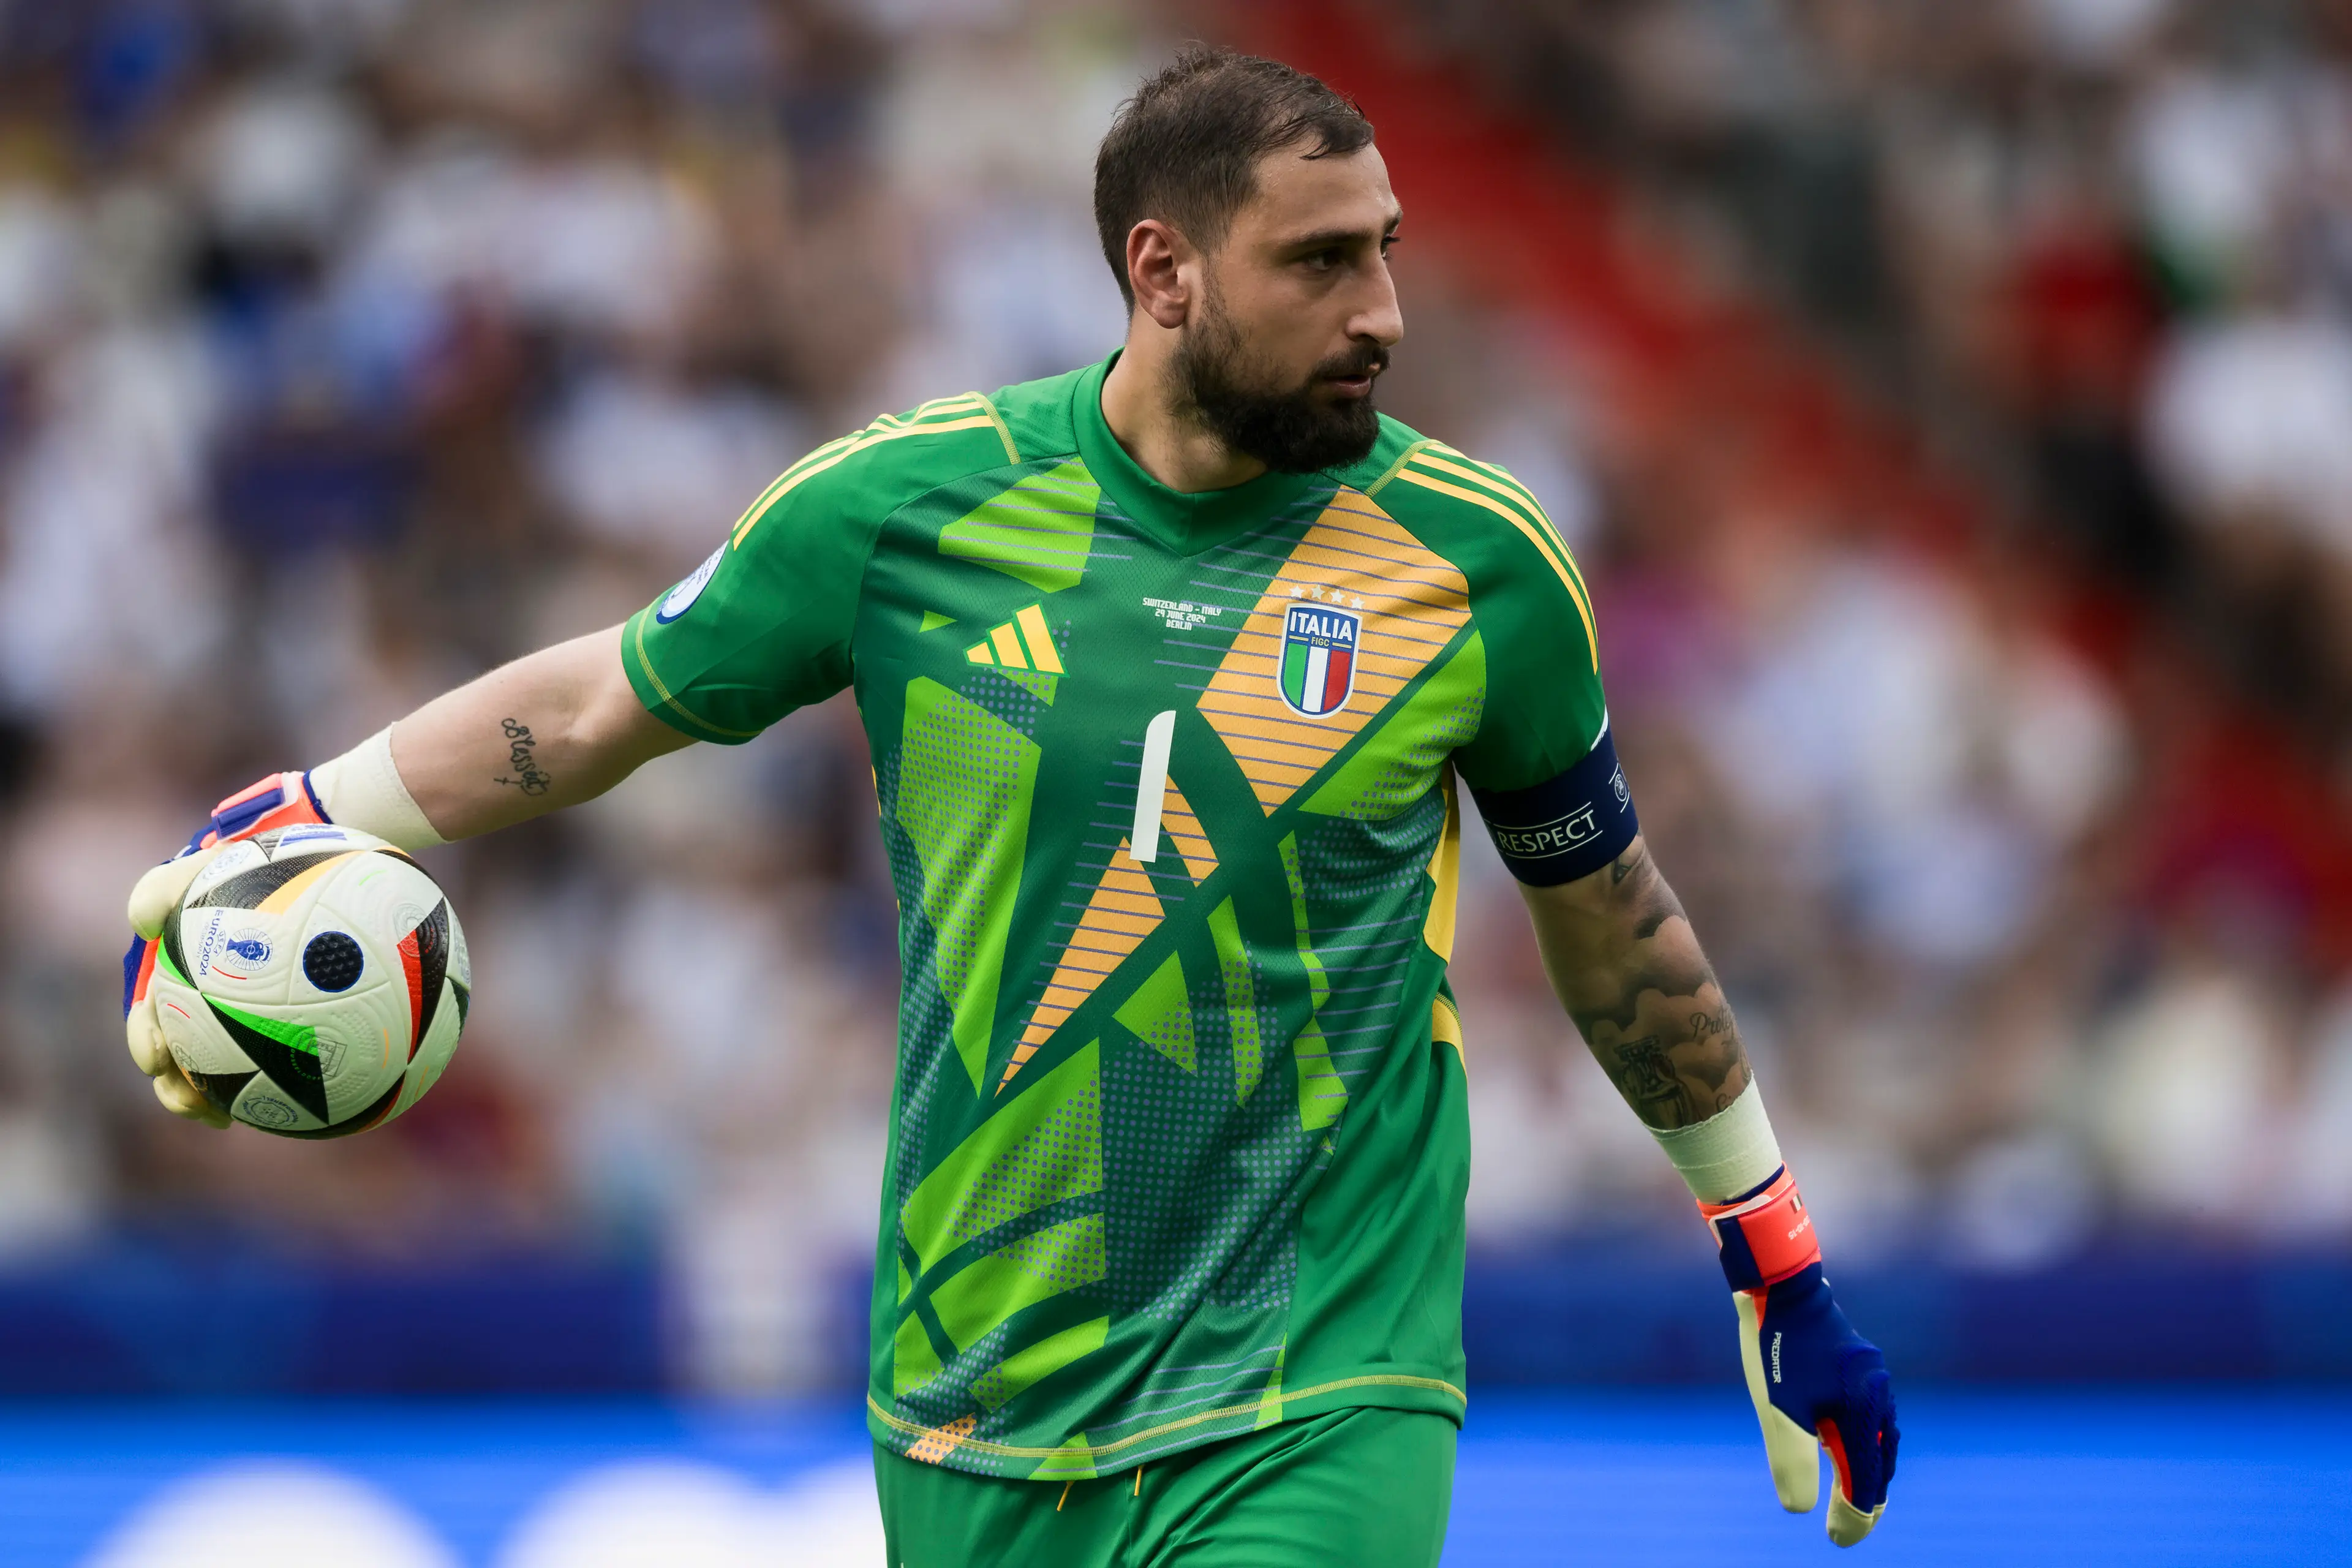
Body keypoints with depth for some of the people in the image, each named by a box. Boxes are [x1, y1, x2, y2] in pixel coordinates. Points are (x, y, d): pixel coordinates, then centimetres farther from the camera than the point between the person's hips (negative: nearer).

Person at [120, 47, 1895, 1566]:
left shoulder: (1476, 558, -3)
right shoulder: (901, 504, -3)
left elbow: (1608, 908, 12)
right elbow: (596, 706, 11)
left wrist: (1780, 1263, 18)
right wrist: (250, 849, 10)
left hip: (1315, 1424, -2)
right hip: (971, 1415, 2)